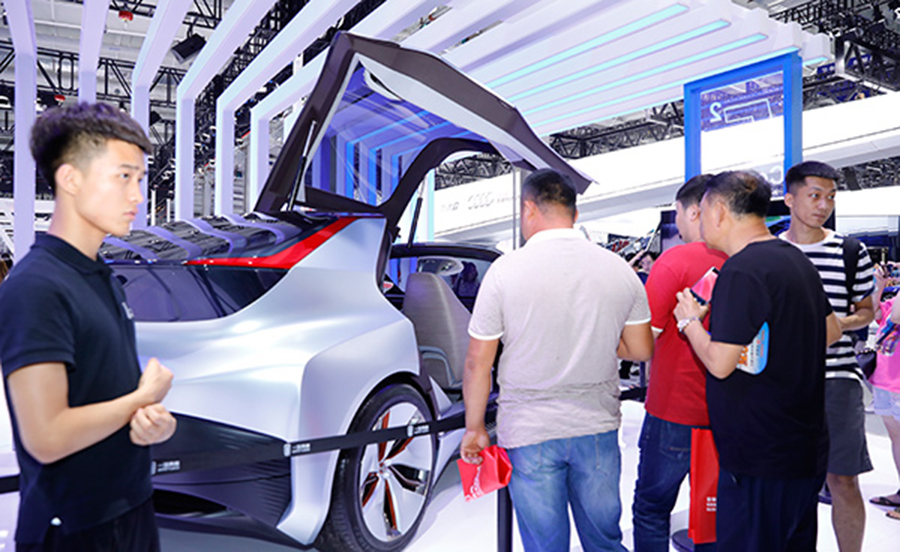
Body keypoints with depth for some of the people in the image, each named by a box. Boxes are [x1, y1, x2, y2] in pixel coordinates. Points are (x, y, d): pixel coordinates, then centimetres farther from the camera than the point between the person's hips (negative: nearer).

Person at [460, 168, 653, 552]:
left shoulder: (506, 270, -12)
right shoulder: (620, 270, -1)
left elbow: (478, 364, -8)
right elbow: (641, 350, 6)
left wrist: (474, 428, 4)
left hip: (529, 433, -3)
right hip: (598, 429, 4)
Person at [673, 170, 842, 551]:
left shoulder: (742, 271, -21)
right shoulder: (797, 260, 9)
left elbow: (719, 362, -22)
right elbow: (831, 331, 20)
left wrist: (689, 320, -6)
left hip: (760, 460, -9)